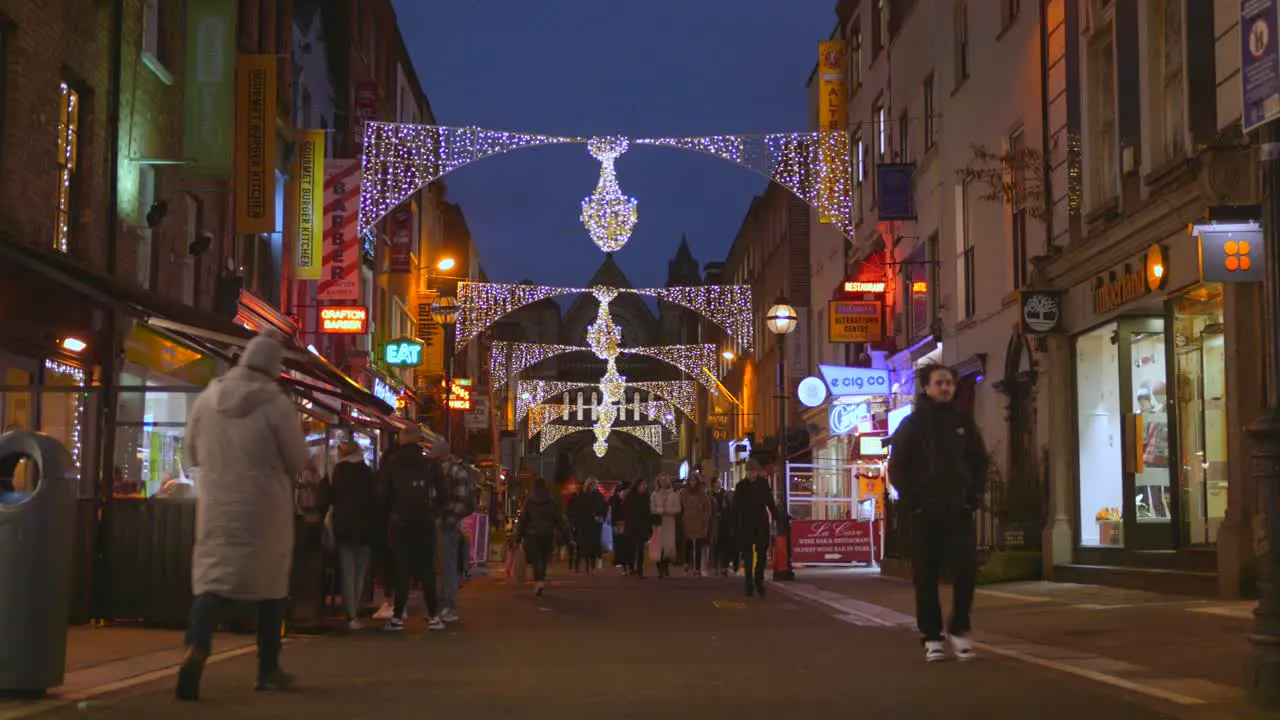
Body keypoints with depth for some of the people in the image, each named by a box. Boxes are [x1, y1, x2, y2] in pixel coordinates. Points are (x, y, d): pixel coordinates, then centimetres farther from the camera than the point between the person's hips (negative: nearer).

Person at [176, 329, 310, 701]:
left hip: (216, 504, 3)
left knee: (212, 577, 3)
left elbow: (192, 454, 12)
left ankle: (196, 649, -24)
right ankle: (268, 670, 20)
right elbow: (298, 461, -6)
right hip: (265, 506, -2)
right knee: (270, 582, 12)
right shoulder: (276, 404, -11)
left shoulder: (207, 399, 1)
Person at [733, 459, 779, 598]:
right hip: (746, 526, -1)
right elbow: (736, 508, 0)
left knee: (762, 554, 0)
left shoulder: (763, 484, 3)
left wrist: (777, 519, 1)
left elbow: (770, 503, 9)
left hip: (762, 524, 1)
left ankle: (759, 582, 11)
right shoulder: (741, 486, 0)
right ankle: (749, 585, 5)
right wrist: (735, 528, -5)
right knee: (747, 556, 1)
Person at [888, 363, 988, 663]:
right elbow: (897, 465, 1)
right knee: (926, 576, 1)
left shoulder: (963, 421, 8)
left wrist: (975, 495, 3)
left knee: (966, 569, -7)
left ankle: (959, 629, 8)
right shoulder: (913, 423, 2)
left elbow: (979, 461, 14)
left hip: (960, 510, 2)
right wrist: (910, 500, -7)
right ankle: (932, 637, 8)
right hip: (925, 513, -1)